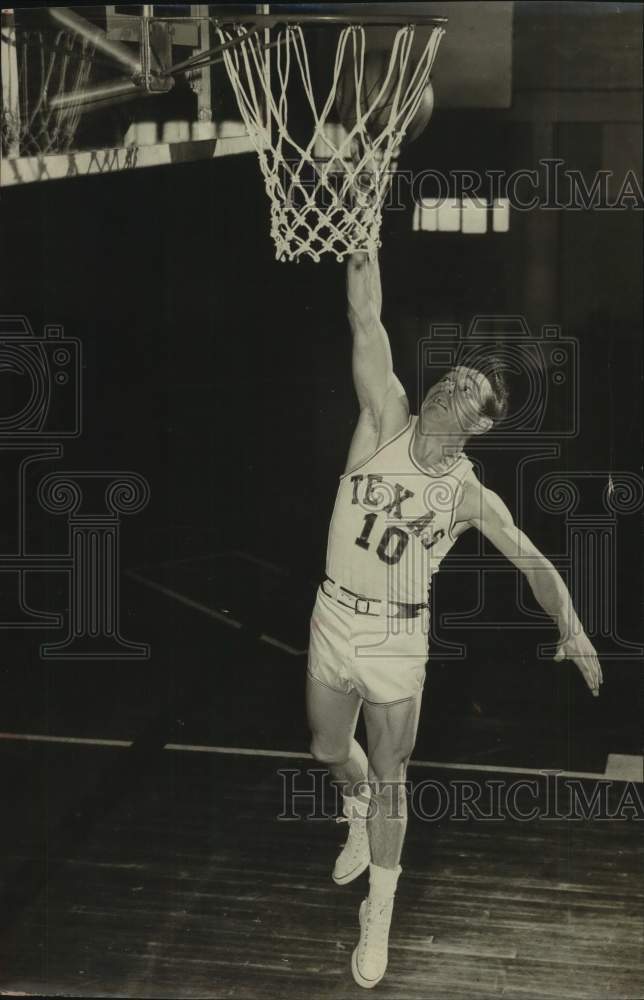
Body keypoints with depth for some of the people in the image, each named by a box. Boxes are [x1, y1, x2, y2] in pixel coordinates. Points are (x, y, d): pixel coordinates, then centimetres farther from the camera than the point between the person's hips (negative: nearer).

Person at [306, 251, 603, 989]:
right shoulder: (387, 424, -7)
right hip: (333, 621, 2)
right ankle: (359, 820, 54)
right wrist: (362, 247, -21)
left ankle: (379, 915, 22)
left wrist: (571, 627, -20)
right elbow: (367, 325, -14)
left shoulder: (469, 495, -8)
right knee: (330, 751, 20)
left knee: (388, 779, 6)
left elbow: (532, 559, -5)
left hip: (397, 640, -2)